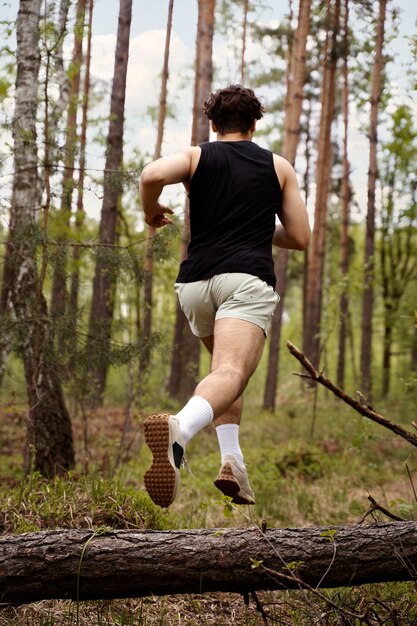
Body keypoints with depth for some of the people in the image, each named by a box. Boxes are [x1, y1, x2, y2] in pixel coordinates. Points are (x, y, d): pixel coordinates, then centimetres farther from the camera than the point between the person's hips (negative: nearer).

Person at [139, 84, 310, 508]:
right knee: (231, 373, -23)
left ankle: (232, 459, 11)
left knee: (227, 365, 25)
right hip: (247, 279, -3)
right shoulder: (279, 167, 18)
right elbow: (299, 238, 17)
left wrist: (151, 212, 12)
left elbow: (152, 175, -8)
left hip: (194, 282, 3)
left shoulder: (196, 156, 15)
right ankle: (180, 428, -53)